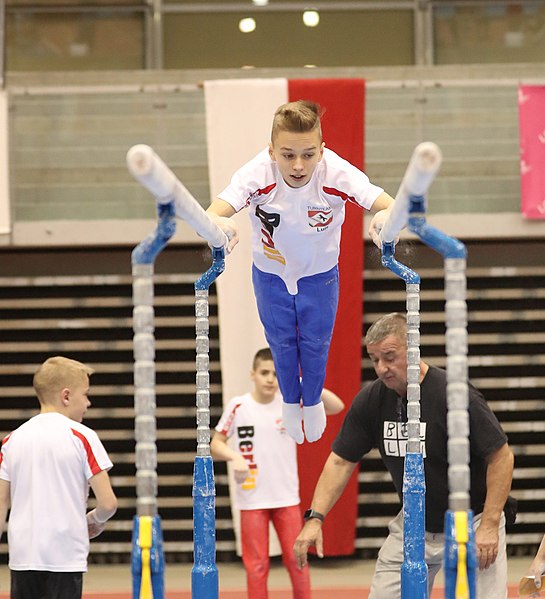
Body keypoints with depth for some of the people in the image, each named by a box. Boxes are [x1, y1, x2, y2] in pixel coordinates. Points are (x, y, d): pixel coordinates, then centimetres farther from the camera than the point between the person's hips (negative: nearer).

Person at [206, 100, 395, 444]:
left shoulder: (336, 173, -37)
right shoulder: (258, 175, -38)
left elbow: (389, 205, -46)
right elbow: (212, 213, -50)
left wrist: (387, 216, -71)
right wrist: (216, 223, -75)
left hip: (320, 276, 0)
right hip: (270, 275, 0)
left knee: (316, 343, 21)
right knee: (282, 342, 22)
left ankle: (313, 400, 52)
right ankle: (290, 401, 52)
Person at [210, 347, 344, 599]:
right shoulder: (238, 406, -5)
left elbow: (336, 407, -9)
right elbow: (215, 445, 2)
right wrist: (234, 457, -19)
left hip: (287, 497, 1)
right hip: (252, 499, -1)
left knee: (296, 560, 4)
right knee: (257, 565, 3)